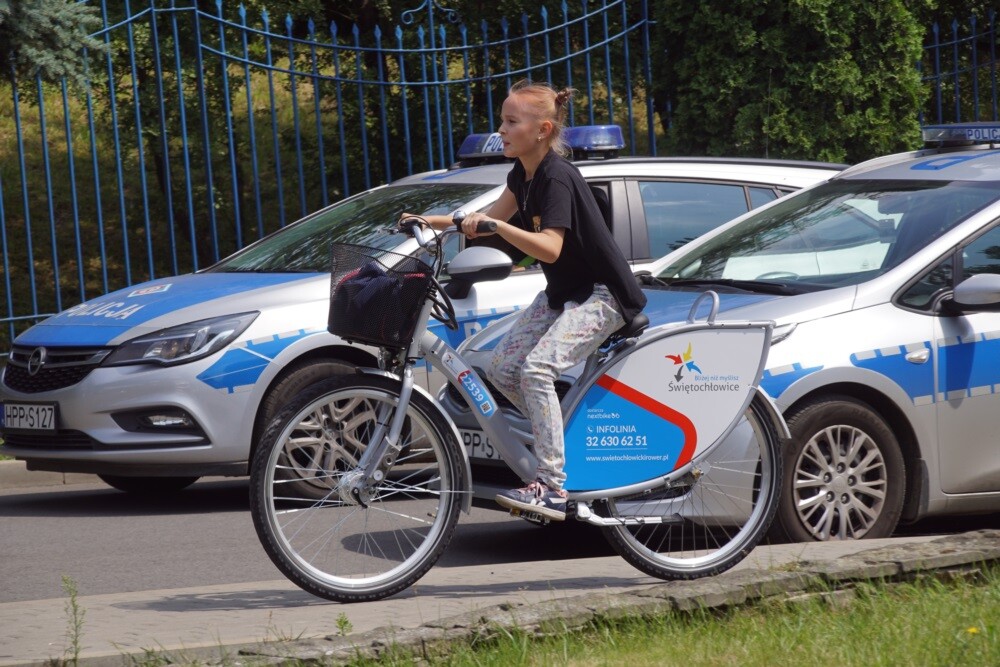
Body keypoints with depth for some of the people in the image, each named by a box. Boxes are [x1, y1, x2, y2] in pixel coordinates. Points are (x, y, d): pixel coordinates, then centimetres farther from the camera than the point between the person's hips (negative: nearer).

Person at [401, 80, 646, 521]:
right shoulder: (524, 174, 5)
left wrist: (495, 226, -42)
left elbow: (550, 248, -33)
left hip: (601, 295, -10)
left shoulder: (557, 177, -22)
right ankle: (560, 436, 16)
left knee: (537, 367, -27)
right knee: (501, 368, -1)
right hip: (562, 294, 10)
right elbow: (495, 216, 21)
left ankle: (552, 488, -29)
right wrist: (433, 221, 10)